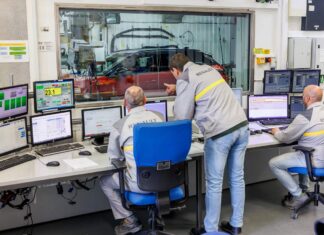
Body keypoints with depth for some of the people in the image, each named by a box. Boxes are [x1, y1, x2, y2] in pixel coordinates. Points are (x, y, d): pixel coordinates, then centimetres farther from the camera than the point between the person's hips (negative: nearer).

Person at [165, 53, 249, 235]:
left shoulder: (184, 81, -4)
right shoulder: (209, 69, 19)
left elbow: (183, 116, 0)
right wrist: (178, 89, 41)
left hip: (220, 133, -7)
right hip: (241, 126, 8)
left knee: (214, 183, 5)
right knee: (237, 177, 15)